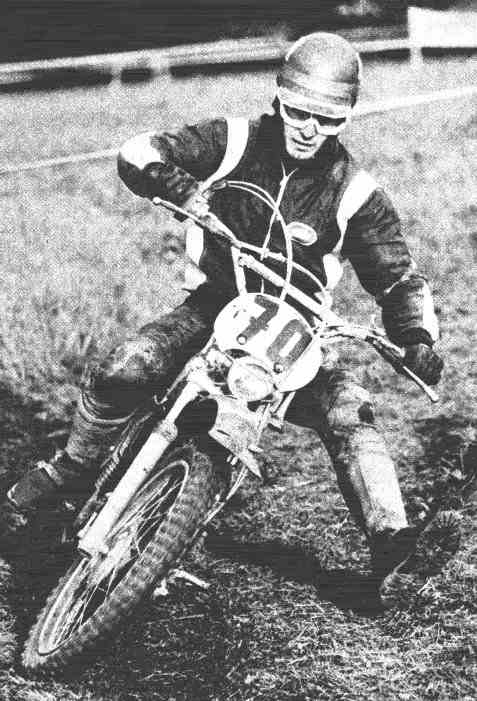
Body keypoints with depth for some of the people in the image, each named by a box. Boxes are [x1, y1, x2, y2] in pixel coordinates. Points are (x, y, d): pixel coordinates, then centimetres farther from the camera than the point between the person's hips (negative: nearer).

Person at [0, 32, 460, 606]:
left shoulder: (354, 192, -5)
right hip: (213, 306, 0)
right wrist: (178, 184, -29)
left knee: (350, 412, -23)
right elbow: (136, 153, -5)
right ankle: (63, 473, 4)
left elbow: (399, 278, -1)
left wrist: (417, 338, -21)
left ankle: (393, 550, -25)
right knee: (117, 375, -22)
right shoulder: (233, 141, -4)